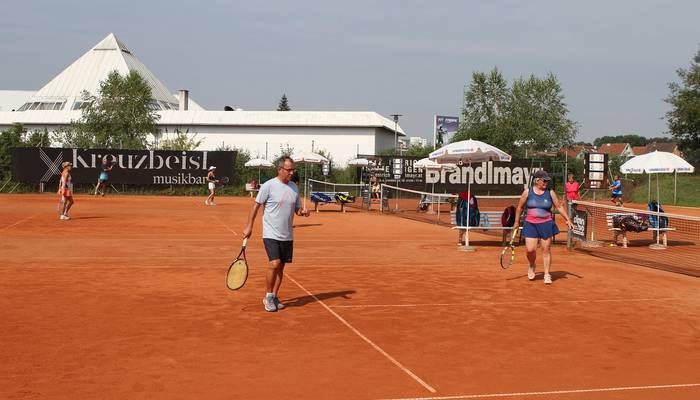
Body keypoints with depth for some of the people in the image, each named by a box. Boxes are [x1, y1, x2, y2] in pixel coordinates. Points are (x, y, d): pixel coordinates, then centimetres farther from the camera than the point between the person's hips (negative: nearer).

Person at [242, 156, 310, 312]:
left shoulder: (294, 187, 7)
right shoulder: (268, 186, -10)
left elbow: (297, 209, 15)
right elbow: (256, 205, -5)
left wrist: (303, 212, -8)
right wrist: (249, 226, -8)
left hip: (287, 235, 6)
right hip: (271, 234, -5)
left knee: (281, 266, 9)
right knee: (275, 264, -16)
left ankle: (274, 296, 23)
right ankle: (268, 296, 2)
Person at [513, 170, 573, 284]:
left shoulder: (550, 192, 1)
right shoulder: (528, 192, 0)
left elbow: (559, 206, 7)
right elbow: (519, 207, 10)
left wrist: (568, 219, 0)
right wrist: (517, 222, 13)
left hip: (546, 224, 0)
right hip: (531, 224, 0)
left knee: (546, 250, 1)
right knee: (530, 250, -7)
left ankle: (547, 274, 13)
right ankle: (532, 266, 25)